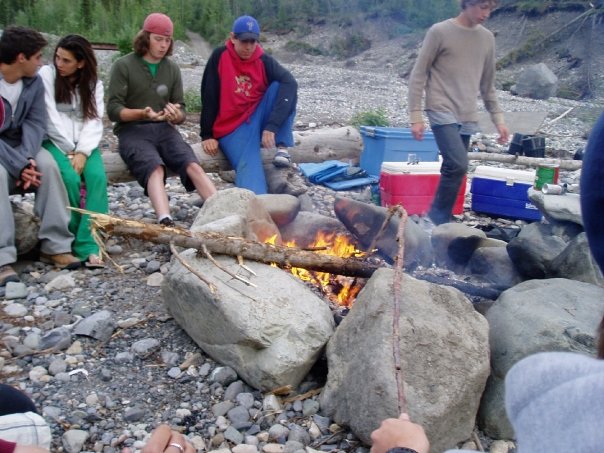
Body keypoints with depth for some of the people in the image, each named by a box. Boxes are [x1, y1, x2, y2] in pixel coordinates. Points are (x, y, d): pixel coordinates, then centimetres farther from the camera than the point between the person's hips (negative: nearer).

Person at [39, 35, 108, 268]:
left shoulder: (94, 84, 10)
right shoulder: (47, 74, 1)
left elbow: (94, 121, -1)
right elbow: (51, 118, -6)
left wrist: (82, 152, -16)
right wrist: (69, 150, -11)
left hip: (84, 143, 2)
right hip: (55, 141, -2)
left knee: (98, 177, -28)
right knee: (70, 178, -30)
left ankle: (88, 244, -32)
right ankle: (73, 238, -12)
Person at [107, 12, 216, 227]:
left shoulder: (172, 68, 12)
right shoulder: (123, 66, -1)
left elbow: (181, 112, 11)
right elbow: (113, 110, -6)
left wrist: (176, 115, -15)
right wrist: (141, 113, -25)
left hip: (164, 129, 4)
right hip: (132, 131, -3)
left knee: (193, 166, -25)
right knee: (155, 168, -34)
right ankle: (165, 222, -54)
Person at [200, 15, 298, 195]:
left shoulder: (264, 61, -4)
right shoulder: (220, 56, -6)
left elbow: (289, 83, -22)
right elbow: (208, 97, -5)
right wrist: (207, 135, -9)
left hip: (258, 118, 3)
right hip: (231, 128, -3)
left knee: (281, 88, -19)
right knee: (248, 165, -30)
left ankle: (282, 148, -19)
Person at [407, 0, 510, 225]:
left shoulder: (487, 38, 12)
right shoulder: (439, 32, -5)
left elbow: (488, 84, 19)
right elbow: (418, 75, -5)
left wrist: (498, 118, 14)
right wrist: (415, 115, -10)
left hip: (468, 117, 6)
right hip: (442, 112, -6)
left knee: (452, 168, 3)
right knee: (458, 165, -20)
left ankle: (439, 221, 13)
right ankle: (436, 220, -5)